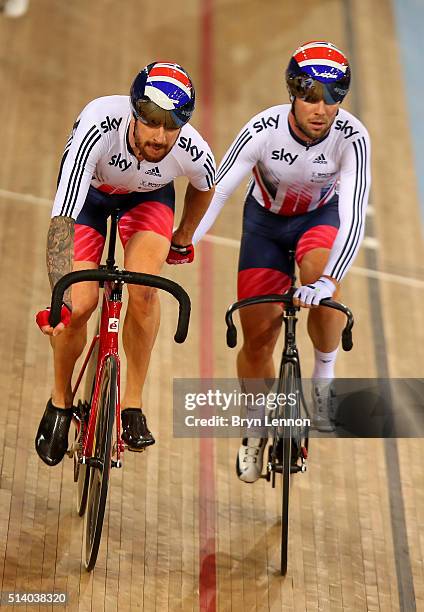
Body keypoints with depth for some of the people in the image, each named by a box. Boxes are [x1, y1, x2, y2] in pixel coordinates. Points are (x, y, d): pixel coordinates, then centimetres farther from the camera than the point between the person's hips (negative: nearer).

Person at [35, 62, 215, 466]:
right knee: (80, 303, -16)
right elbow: (62, 220, -46)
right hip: (88, 191, -1)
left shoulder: (194, 153, -32)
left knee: (143, 286, -26)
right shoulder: (97, 129, -41)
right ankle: (60, 402, 12)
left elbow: (204, 188, -5)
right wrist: (60, 300, -55)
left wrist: (182, 240, 9)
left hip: (148, 195, 1)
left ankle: (132, 404, -5)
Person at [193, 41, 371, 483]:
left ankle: (325, 375, -8)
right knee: (257, 338, 0)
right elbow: (215, 192, -30)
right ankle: (256, 428, 28)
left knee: (319, 278, -37)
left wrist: (329, 282, -52)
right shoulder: (263, 130, -29)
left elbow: (354, 218, -37)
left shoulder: (352, 137, -29)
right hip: (265, 219, 1)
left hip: (320, 216, 0)